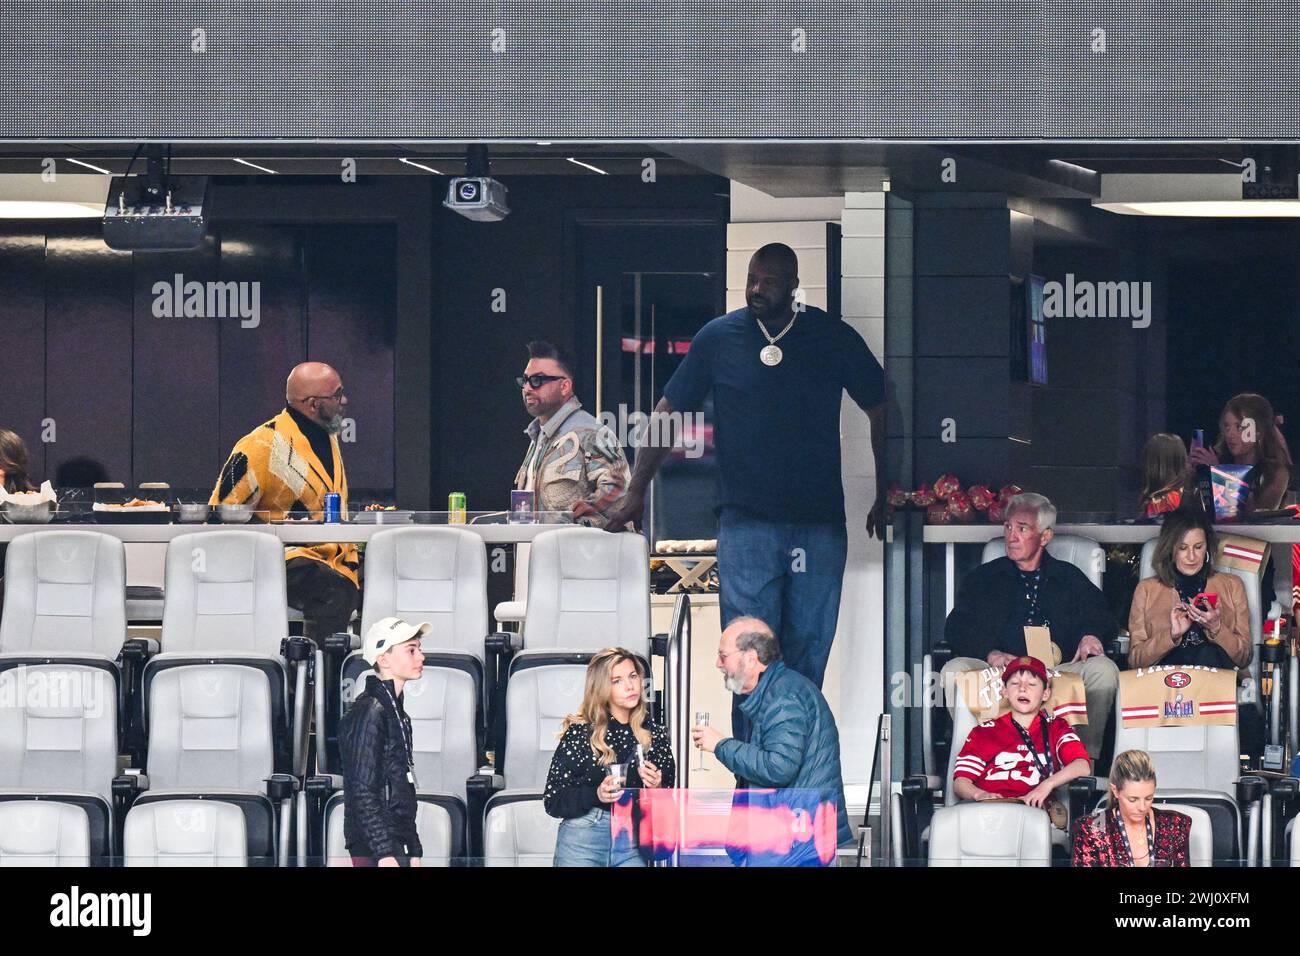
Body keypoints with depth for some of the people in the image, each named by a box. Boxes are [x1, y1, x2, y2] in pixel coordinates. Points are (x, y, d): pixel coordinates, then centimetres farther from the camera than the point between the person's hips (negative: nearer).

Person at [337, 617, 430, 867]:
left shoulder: (396, 712, 18)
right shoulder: (369, 713, -12)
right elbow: (363, 791, -18)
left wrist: (413, 851, 21)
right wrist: (385, 853, -22)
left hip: (397, 844, 10)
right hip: (377, 850, -10)